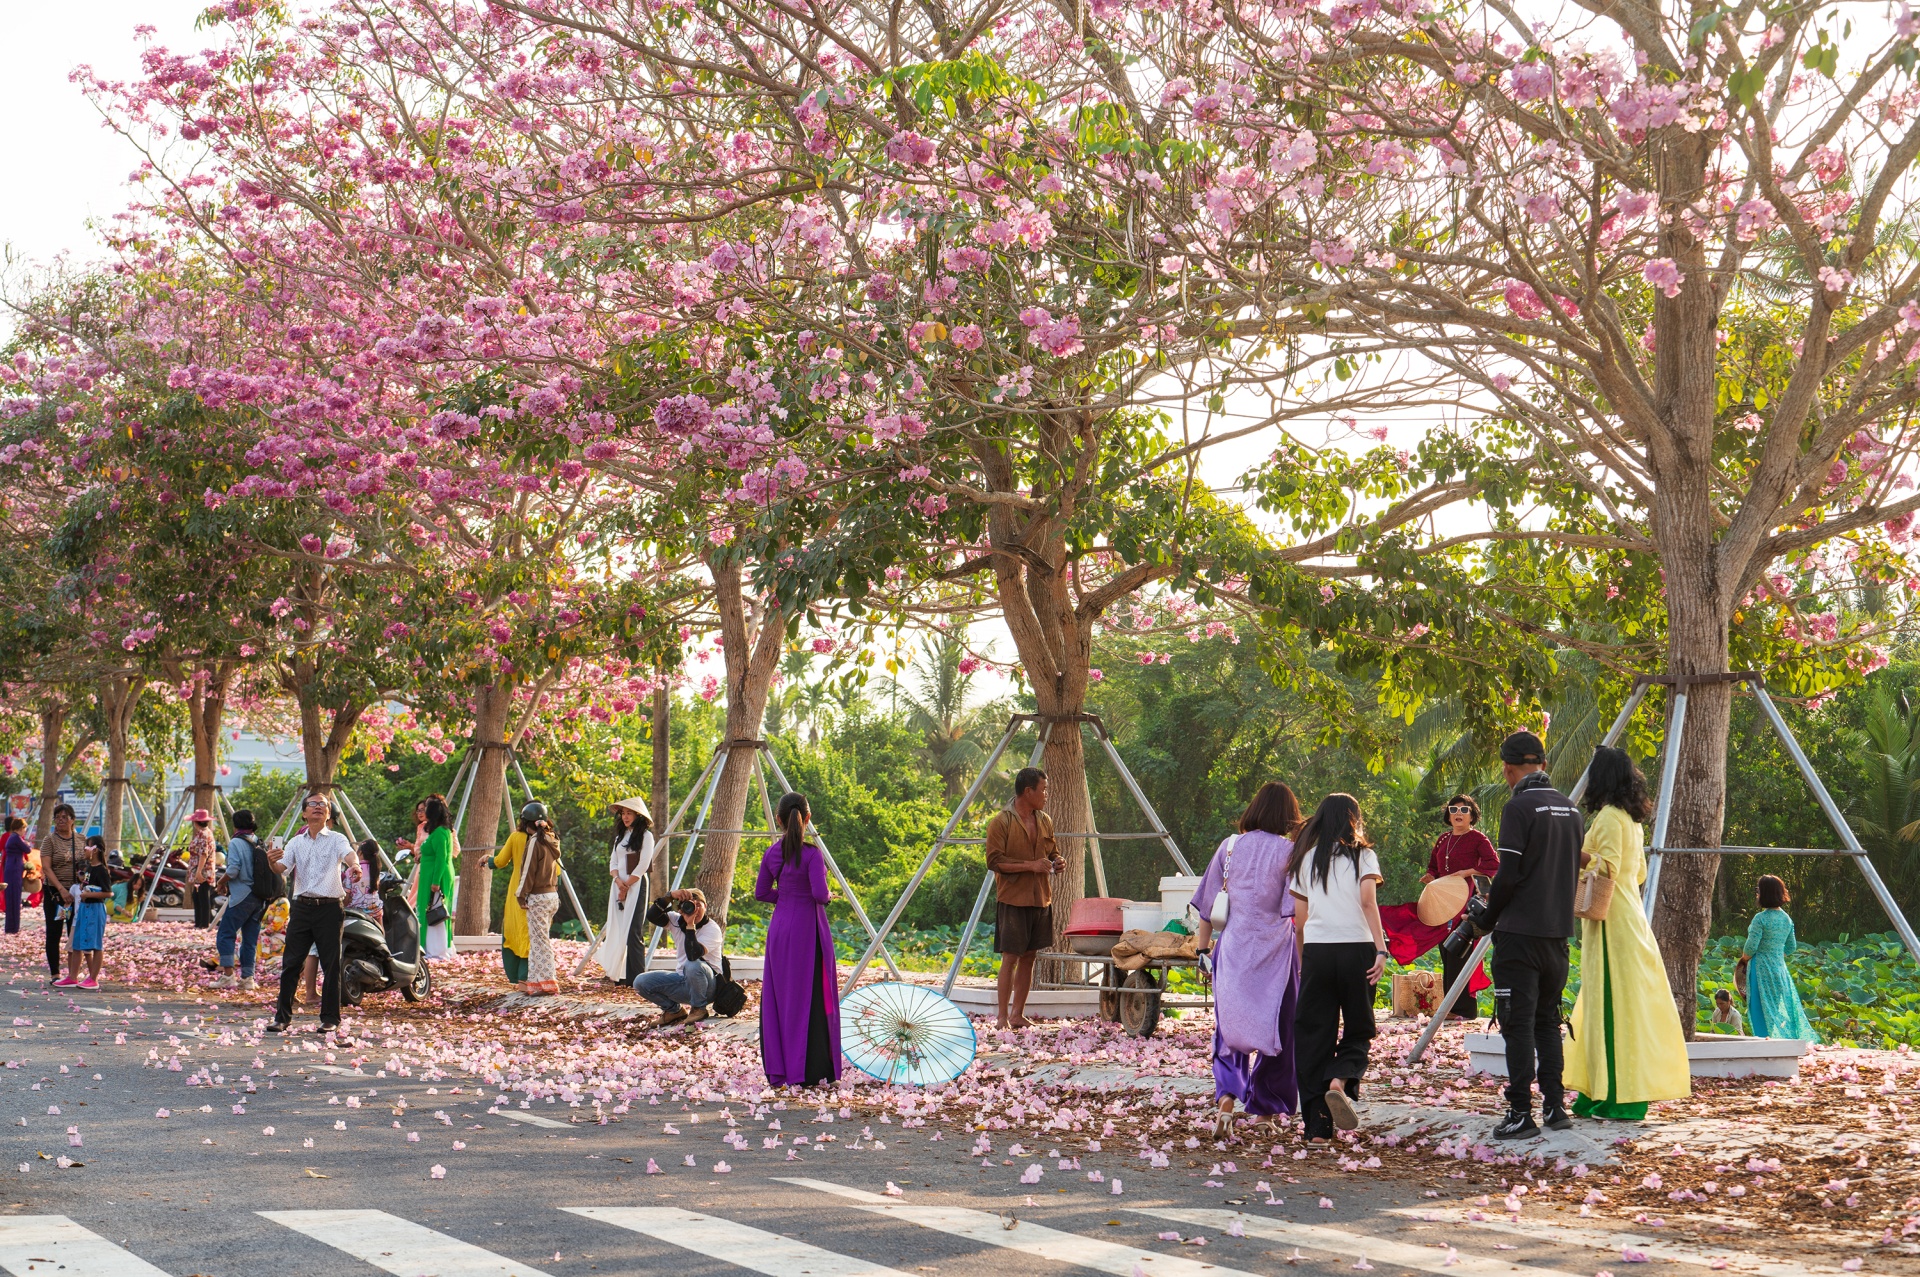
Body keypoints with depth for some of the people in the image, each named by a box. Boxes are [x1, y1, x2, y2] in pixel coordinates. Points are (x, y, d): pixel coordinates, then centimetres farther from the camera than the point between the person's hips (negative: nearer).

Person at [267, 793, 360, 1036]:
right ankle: (282, 1017, 9)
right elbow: (281, 867, 1)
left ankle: (330, 1018, 8)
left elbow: (348, 855, -17)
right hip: (302, 907, 3)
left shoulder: (336, 839, 3)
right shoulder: (296, 842, 13)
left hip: (329, 908, -3)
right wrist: (272, 860, -23)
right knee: (290, 963, 2)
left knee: (331, 965, 0)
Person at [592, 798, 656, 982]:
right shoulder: (620, 835, 18)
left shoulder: (645, 835, -4)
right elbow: (613, 862, 13)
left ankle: (636, 976, -9)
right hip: (618, 885, 7)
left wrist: (627, 885, -11)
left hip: (636, 885, -7)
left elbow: (643, 865, -11)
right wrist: (618, 880, -7)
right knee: (617, 930, 4)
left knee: (633, 932, -10)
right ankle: (619, 974, 7)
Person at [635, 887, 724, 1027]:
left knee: (693, 965, -39)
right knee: (640, 982, -12)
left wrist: (690, 925, -33)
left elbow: (693, 955, -34)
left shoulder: (712, 929, -17)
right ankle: (674, 1011, 9)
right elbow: (652, 916, -19)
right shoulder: (677, 921, 0)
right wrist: (670, 896, -30)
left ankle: (699, 1009, -13)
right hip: (682, 981, 6)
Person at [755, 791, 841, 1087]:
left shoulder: (771, 854, 2)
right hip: (808, 929, -5)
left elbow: (761, 893, 9)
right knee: (809, 996, 1)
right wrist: (828, 896, 2)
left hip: (780, 927, 5)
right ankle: (808, 1071, 1)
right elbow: (819, 893, -20)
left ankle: (777, 1070, 11)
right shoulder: (811, 853, -13)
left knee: (778, 996, 10)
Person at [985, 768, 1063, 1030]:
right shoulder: (1001, 822, -8)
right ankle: (1003, 1017, -2)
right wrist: (1030, 865, -20)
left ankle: (1018, 1014, 16)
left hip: (1041, 900, 6)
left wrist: (1057, 861, 1)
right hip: (1012, 900, -6)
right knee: (1010, 957, -7)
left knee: (1029, 957, 9)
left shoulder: (1045, 821, 12)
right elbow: (994, 861, -14)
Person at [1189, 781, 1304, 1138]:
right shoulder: (1288, 852, -6)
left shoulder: (1229, 847, 4)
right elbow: (1298, 911, -10)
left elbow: (1206, 904, 7)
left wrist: (1204, 946, 15)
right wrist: (1304, 957, -5)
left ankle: (1225, 1101, -16)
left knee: (1230, 1029, 6)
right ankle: (1265, 1106, 24)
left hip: (1232, 948, 2)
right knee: (1276, 1028, 14)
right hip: (1274, 951, -2)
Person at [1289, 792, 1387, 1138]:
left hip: (1316, 951, 2)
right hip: (1356, 949, -2)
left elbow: (1300, 918, 12)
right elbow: (1368, 903, -10)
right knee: (1357, 1030, 11)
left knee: (1314, 1034, 6)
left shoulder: (1306, 859, 13)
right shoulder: (1362, 856, 4)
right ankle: (1341, 1081, -20)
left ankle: (1317, 1124, 2)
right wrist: (1381, 949, -15)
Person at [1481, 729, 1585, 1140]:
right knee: (1547, 1020, 15)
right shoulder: (1570, 808, 10)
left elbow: (1508, 875, -15)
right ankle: (1554, 1106, 15)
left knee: (1518, 1022, -4)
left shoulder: (1519, 807, -12)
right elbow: (1575, 872, 15)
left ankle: (1521, 1113, -6)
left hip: (1520, 934, -7)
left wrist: (1486, 916, 0)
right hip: (1558, 931, 7)